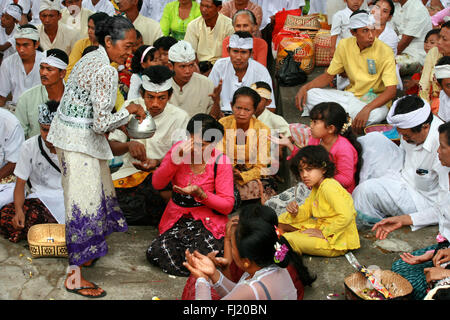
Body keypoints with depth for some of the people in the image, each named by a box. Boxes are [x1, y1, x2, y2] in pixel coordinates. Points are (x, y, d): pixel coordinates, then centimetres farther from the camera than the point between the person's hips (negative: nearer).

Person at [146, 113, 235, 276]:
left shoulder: (221, 162, -10)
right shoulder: (179, 149, -2)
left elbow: (227, 205, -10)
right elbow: (157, 184, -8)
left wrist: (200, 193, -25)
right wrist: (177, 158, -21)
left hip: (207, 222, -3)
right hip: (176, 219, 3)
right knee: (154, 253, -21)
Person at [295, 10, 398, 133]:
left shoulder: (385, 51, -16)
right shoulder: (345, 45, -3)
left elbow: (391, 90, -22)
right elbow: (328, 75, 6)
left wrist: (367, 108, -39)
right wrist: (305, 87, -12)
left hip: (376, 100, -3)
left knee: (378, 113, -40)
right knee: (310, 95, -16)